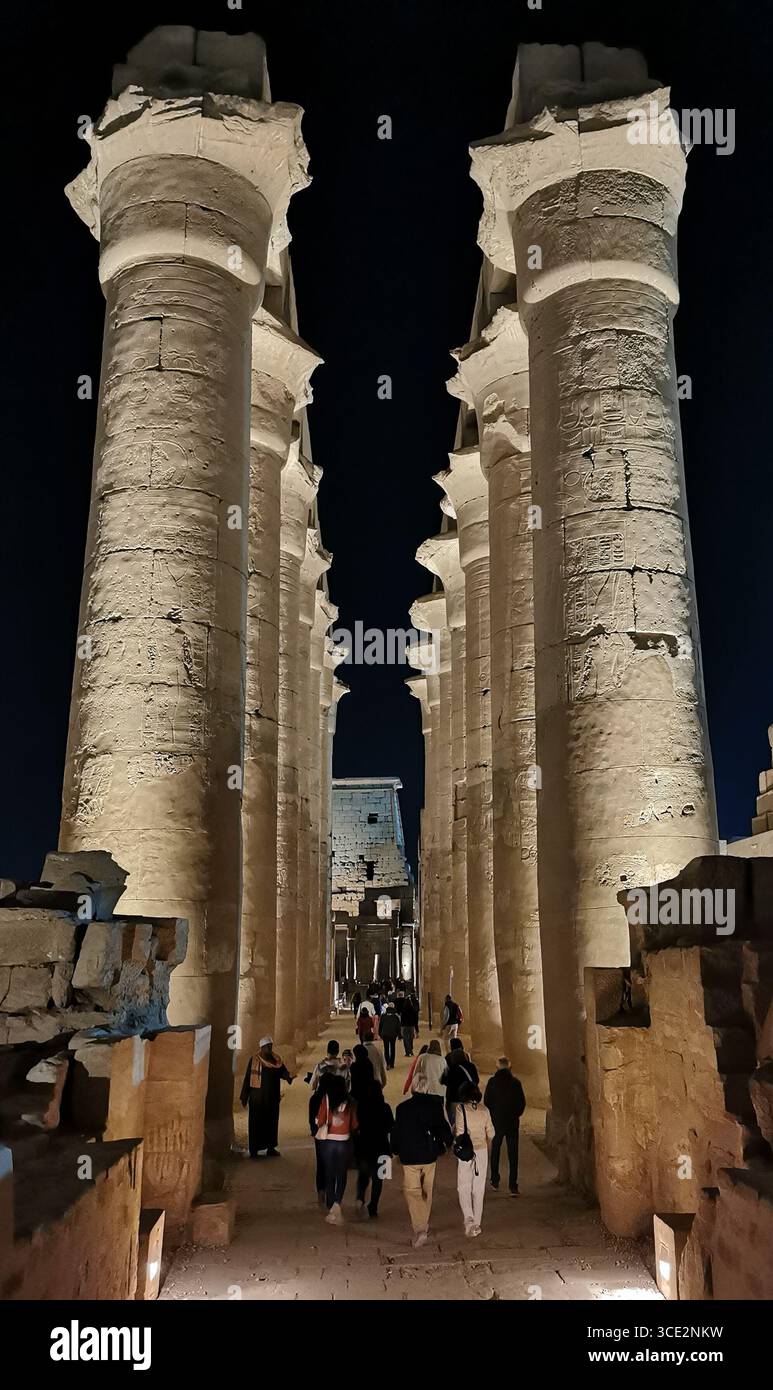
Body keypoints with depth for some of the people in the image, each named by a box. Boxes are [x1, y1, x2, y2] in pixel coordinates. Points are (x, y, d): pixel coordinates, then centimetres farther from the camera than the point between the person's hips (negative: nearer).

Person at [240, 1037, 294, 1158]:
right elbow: (247, 1078, -4)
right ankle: (254, 1150, 6)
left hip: (272, 1097, 4)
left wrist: (289, 1077, -27)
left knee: (272, 1121, 8)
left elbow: (283, 1071, -4)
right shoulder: (254, 1060, -6)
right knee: (256, 1123, 0)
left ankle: (271, 1148, 17)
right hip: (257, 1097, -4)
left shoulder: (276, 1060, 5)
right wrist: (244, 1097, -5)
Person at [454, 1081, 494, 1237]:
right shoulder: (484, 1110, -2)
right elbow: (491, 1134, 3)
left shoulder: (460, 1109, -12)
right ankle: (477, 1223, 19)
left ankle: (469, 1219, -12)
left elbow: (458, 1132, -15)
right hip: (482, 1151, 3)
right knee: (479, 1189, 14)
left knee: (464, 1188, 6)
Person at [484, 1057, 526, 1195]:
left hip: (496, 1122, 0)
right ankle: (513, 1187, -2)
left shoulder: (492, 1081, -7)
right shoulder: (515, 1082, -7)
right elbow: (522, 1102, -4)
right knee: (513, 1154, 3)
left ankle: (495, 1181, 25)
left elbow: (486, 1101, -4)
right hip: (512, 1122, 0)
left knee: (495, 1152, 18)